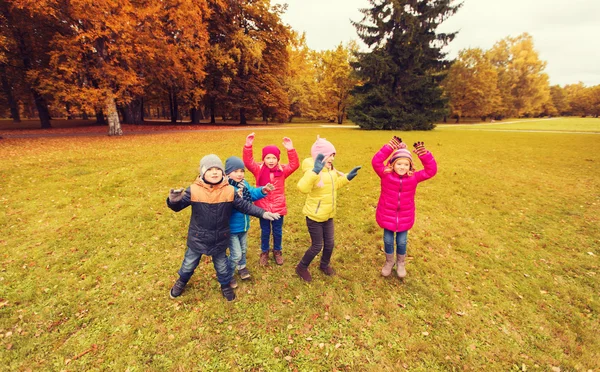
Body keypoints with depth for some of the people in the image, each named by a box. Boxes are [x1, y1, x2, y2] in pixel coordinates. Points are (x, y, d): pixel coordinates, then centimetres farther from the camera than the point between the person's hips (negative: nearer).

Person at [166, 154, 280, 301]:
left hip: (220, 238, 0)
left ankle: (225, 285, 48)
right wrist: (174, 201, -35)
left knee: (221, 264, 21)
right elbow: (179, 206, -10)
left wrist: (262, 213, -15)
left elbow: (244, 206, -6)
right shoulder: (194, 190, -17)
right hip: (197, 238, 0)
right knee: (189, 262, 24)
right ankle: (182, 281, 55)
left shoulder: (229, 190, -13)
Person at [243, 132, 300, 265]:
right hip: (263, 207, 0)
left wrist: (291, 150, -30)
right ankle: (264, 252, 38)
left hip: (278, 207, 1)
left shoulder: (282, 170, -4)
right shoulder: (259, 170, -6)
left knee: (277, 231, 16)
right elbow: (248, 162, -18)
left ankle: (277, 251, 39)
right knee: (265, 231, 16)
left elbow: (294, 164, -17)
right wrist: (248, 146, -32)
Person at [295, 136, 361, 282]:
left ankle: (325, 265, 46)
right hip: (314, 216, -8)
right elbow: (302, 188, -44)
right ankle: (301, 267, 30)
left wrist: (347, 177, 8)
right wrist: (315, 171, -54)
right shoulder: (313, 171, -24)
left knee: (329, 244, 18)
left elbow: (334, 185, 20)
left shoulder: (330, 170, 3)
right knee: (317, 246, 5)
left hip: (328, 215, 8)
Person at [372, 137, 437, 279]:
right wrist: (390, 147, -33)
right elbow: (376, 162, -25)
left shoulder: (414, 177, -7)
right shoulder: (386, 175, -13)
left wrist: (424, 154, -26)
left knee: (402, 242, 15)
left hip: (404, 218, 1)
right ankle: (389, 262, 40)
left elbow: (431, 170, -12)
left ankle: (401, 263, 42)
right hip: (387, 216, -1)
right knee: (388, 241, 13)